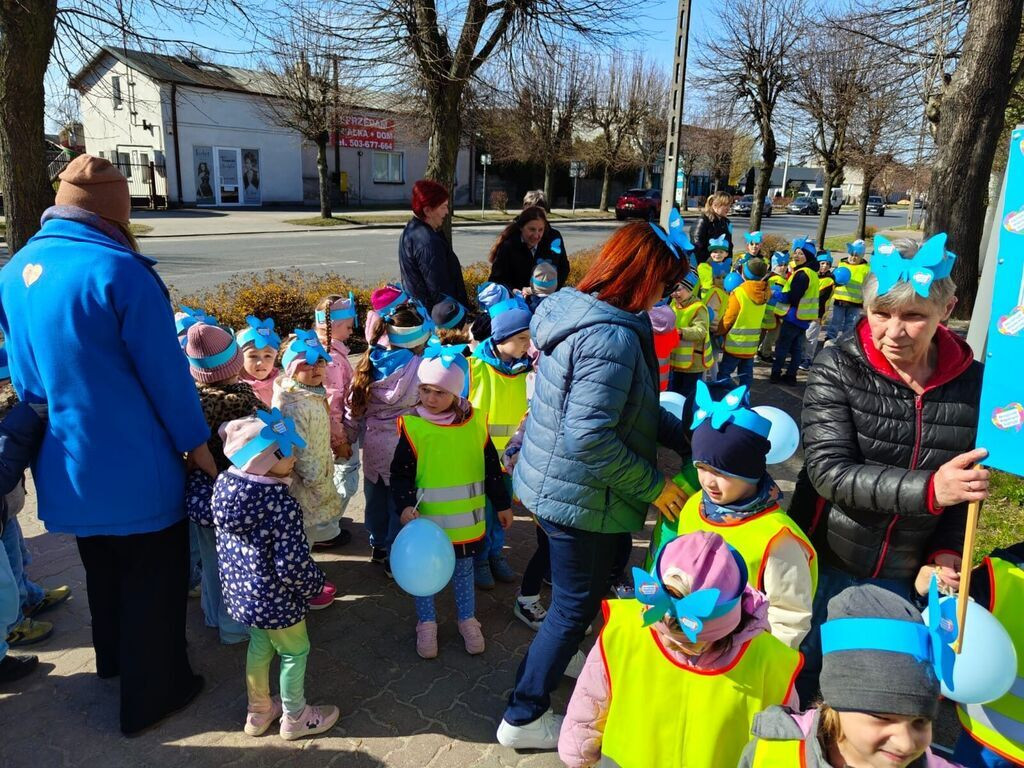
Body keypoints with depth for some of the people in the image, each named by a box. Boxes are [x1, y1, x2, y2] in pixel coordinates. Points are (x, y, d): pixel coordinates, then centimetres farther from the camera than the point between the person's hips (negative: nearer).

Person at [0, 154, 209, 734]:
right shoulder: (119, 271, -22)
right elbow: (166, 373, -18)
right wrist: (196, 442, -7)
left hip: (69, 463, 8)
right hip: (137, 464, -7)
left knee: (102, 567, 27)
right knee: (153, 575, 10)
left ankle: (114, 659, 48)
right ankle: (152, 694, 25)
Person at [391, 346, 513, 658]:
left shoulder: (475, 421, -6)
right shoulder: (413, 426, -14)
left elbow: (491, 467, 4)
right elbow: (401, 474, -9)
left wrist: (502, 504, 10)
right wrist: (405, 506, -24)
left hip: (466, 520, 2)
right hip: (426, 520, -2)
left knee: (464, 571, 19)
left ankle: (467, 620, 39)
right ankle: (426, 624, 36)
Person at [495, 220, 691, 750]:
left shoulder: (580, 311, 4)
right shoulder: (612, 338, -27)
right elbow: (590, 438, -31)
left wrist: (684, 437, 7)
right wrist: (653, 486, -19)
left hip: (553, 482, 10)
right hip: (581, 497, -9)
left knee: (577, 598, 28)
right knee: (576, 607, 10)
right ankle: (525, 717, 28)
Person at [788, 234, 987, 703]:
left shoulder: (971, 382, -6)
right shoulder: (838, 368, -14)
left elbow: (968, 483, 8)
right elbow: (829, 471, -23)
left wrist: (947, 550, -6)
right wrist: (927, 490, -35)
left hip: (900, 575, 2)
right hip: (826, 560, -2)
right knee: (797, 675, 14)